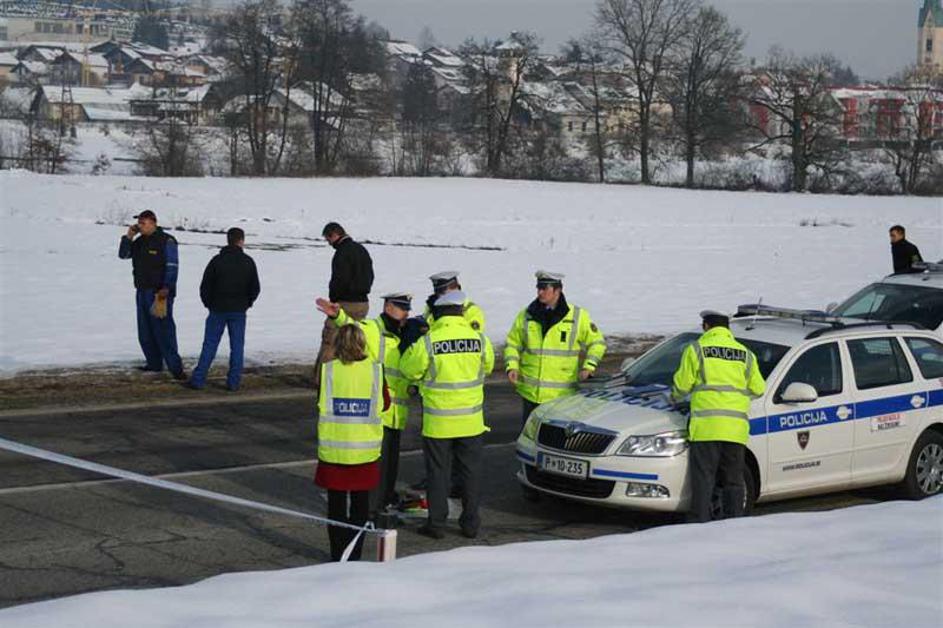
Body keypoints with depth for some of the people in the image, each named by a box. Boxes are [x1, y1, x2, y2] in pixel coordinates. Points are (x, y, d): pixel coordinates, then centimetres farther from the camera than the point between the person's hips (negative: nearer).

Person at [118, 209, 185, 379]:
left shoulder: (166, 241, -8)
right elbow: (123, 255, 15)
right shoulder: (139, 241, 13)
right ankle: (154, 363, 20)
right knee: (145, 332, 11)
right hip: (142, 292, 8)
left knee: (163, 330, -13)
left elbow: (172, 267, -12)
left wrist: (166, 288, -20)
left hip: (160, 293, -8)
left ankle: (175, 367, -13)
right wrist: (128, 237, 1)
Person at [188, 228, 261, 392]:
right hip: (239, 311, 0)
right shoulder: (248, 262, -3)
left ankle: (198, 379, 2)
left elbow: (205, 286, -4)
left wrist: (209, 304, 10)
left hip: (218, 310, 0)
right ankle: (233, 381, 4)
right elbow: (255, 288, 3)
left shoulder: (217, 260, -7)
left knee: (210, 345, 4)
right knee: (237, 347, 6)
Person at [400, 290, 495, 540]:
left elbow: (409, 370, -2)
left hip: (438, 422, -2)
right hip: (471, 420, 2)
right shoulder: (479, 339, -5)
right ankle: (470, 522, 18)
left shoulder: (428, 342, -14)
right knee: (471, 471, 13)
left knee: (438, 472, 8)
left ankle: (436, 522, 11)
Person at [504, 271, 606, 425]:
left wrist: (588, 366, -7)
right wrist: (512, 366, -5)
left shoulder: (578, 316, 1)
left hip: (563, 395, -2)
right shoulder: (526, 316, 6)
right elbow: (512, 344, 13)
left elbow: (597, 342, 9)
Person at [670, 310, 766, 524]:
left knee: (703, 479, -2)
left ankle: (700, 522, -7)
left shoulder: (697, 349, 3)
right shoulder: (745, 354, 15)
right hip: (736, 427, 4)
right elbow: (758, 389, 15)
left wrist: (675, 398, 24)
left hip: (706, 425, -3)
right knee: (734, 481, 9)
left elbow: (682, 385, 2)